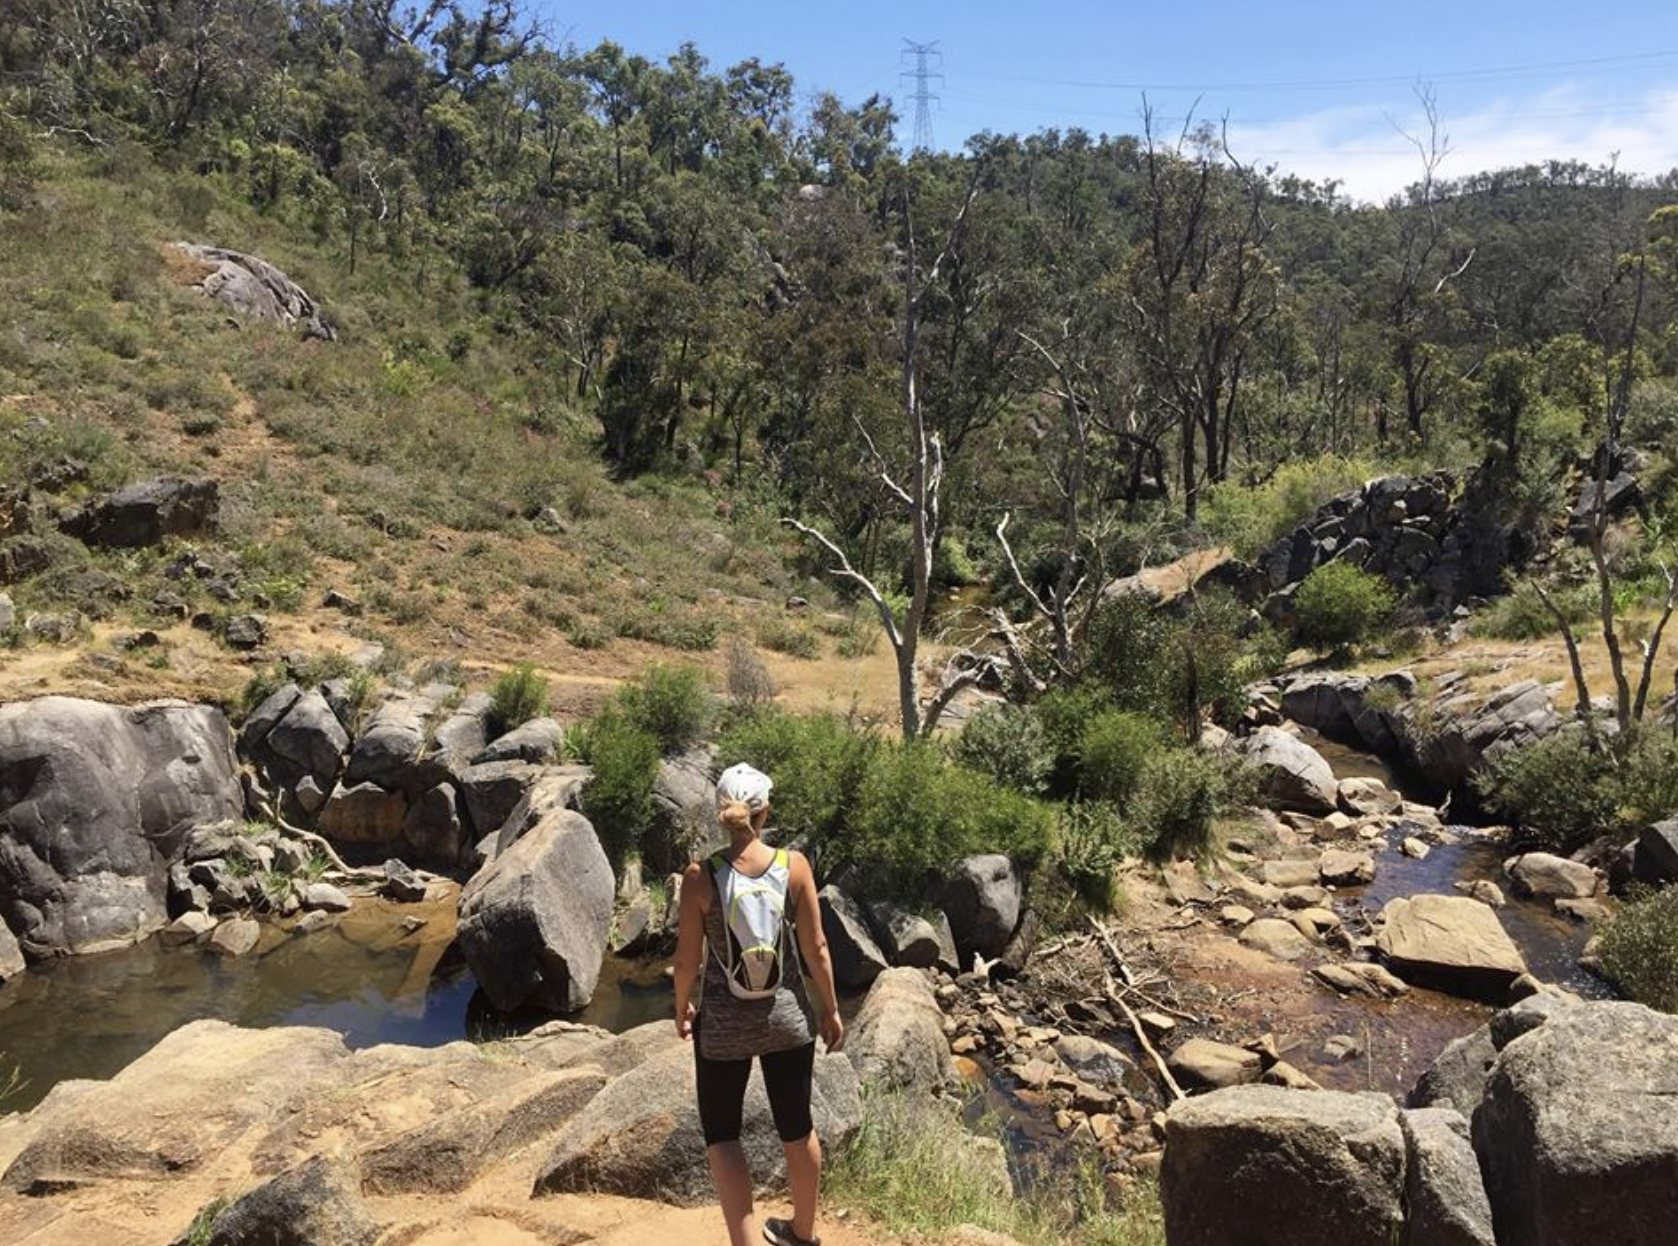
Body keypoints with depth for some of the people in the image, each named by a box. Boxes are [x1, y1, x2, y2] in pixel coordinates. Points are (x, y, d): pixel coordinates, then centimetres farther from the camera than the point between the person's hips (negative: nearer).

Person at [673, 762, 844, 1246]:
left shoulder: (700, 874, -15)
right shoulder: (793, 864, -12)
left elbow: (687, 958, -8)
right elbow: (816, 948, -6)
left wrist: (682, 1008, 11)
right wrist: (830, 1009, 8)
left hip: (723, 1022, -2)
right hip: (787, 1015, 2)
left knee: (721, 1135, 17)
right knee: (797, 1128, 22)